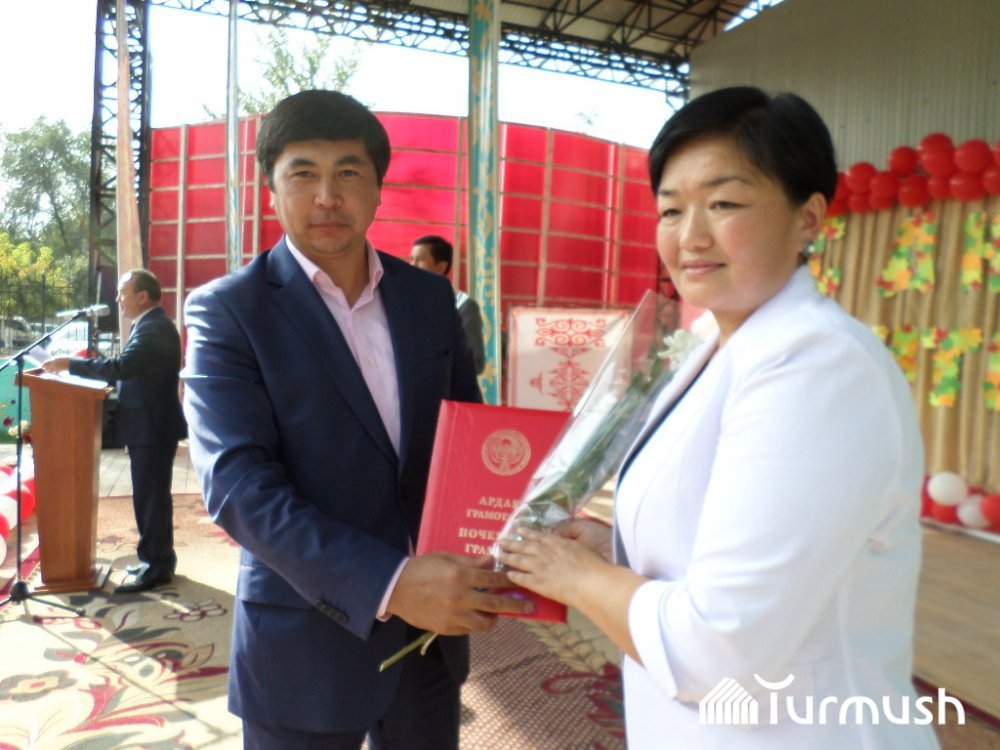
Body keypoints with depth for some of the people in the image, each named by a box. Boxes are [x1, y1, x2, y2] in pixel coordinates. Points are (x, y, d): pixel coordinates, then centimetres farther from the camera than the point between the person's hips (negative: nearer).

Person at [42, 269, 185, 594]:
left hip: (151, 429, -11)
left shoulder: (154, 328, -20)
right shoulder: (151, 324, 14)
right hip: (150, 426, 11)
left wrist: (69, 363, -18)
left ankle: (156, 567, 7)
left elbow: (120, 367, -27)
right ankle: (160, 559, 28)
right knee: (153, 496, 17)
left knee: (150, 497, -2)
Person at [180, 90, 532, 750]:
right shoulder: (228, 310, -9)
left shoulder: (430, 296, 3)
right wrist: (389, 584, -28)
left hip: (432, 628, 4)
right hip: (305, 644, -3)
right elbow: (237, 481, -18)